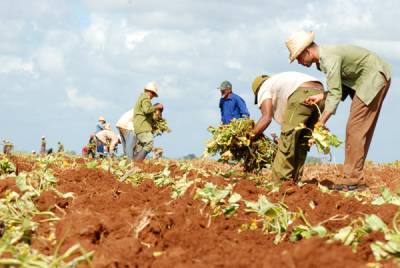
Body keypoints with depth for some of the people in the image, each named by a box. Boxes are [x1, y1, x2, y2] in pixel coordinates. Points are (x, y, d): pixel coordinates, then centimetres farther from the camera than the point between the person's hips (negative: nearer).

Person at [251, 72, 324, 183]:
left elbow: (266, 118, 4)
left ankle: (278, 181, -7)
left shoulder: (264, 88, 19)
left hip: (301, 94, -8)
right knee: (302, 142, 15)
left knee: (287, 139, -3)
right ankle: (294, 180, 14)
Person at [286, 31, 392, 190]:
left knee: (355, 129, -13)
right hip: (361, 81, 10)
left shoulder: (330, 59, -25)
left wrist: (321, 123, -32)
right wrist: (321, 96, -8)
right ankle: (354, 176, 10)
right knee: (360, 130, 9)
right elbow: (338, 88, 8)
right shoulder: (322, 58, 5)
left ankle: (352, 177, -13)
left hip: (374, 78, -10)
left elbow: (335, 94, -30)